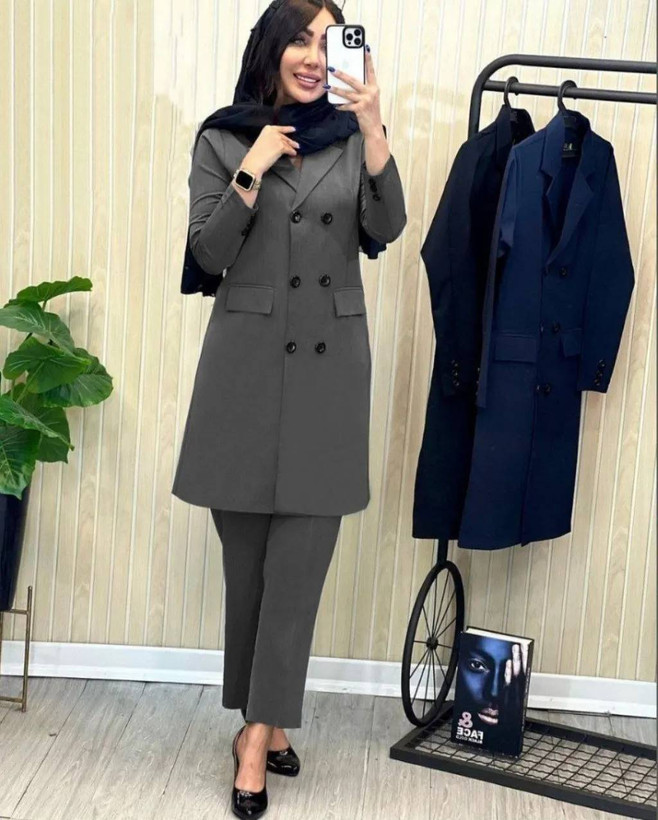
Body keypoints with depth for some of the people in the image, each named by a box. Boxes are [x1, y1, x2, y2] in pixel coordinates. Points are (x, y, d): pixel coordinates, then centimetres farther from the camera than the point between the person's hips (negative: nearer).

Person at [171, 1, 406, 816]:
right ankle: (264, 724, 24)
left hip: (328, 365, 0)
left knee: (298, 563, -2)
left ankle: (259, 734, 7)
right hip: (245, 363, 0)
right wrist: (254, 169, -11)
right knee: (247, 559, 7)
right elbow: (208, 255, -1)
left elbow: (386, 229, -8)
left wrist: (373, 127, -19)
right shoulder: (221, 141, 6)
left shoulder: (353, 137, 8)